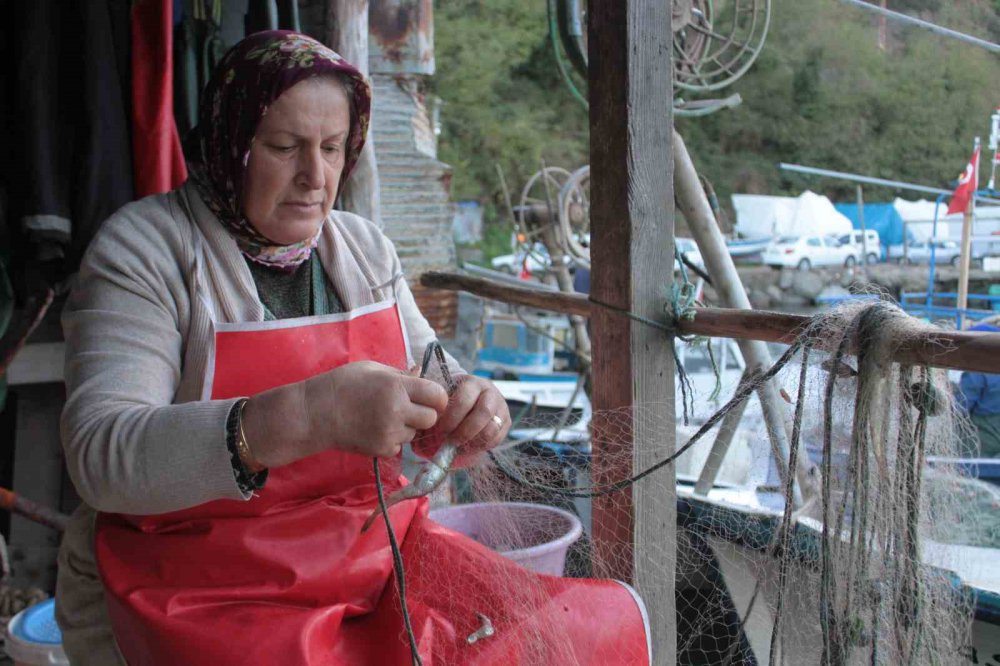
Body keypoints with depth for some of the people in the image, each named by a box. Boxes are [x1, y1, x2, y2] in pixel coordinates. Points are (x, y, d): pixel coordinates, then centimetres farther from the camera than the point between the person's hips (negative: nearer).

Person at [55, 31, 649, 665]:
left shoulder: (366, 248, 7)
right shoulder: (143, 248, -10)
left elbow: (430, 375, 11)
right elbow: (102, 456, -22)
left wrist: (472, 402, -14)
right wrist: (306, 416, -37)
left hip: (372, 553, 5)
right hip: (204, 589, -4)